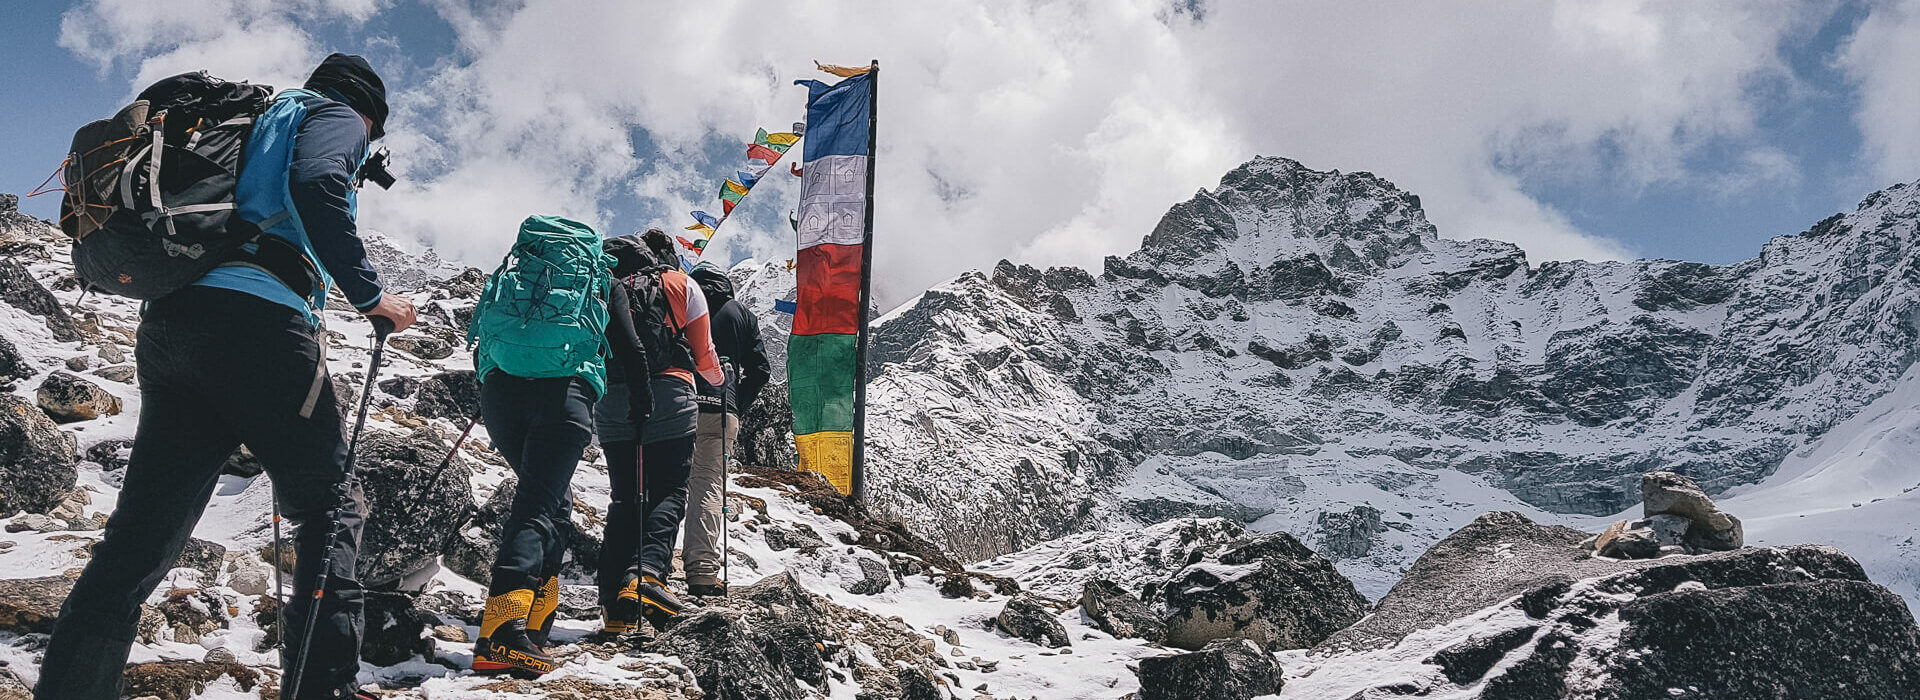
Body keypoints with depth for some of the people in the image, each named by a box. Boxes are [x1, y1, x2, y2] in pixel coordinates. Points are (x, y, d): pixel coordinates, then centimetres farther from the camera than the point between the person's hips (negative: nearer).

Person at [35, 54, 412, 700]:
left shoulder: (260, 118, 35)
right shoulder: (336, 117, 11)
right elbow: (316, 181, -12)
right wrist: (368, 293, -10)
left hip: (166, 326, 8)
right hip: (257, 322, -7)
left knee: (141, 533, 7)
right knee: (330, 507, 2)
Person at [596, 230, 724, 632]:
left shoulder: (607, 285, 21)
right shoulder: (681, 285, 13)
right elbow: (703, 354, 15)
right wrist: (717, 378, 35)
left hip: (610, 399, 3)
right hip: (669, 398, -3)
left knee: (625, 498, 7)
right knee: (669, 492, 1)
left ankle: (615, 599, -4)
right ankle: (647, 571, -23)